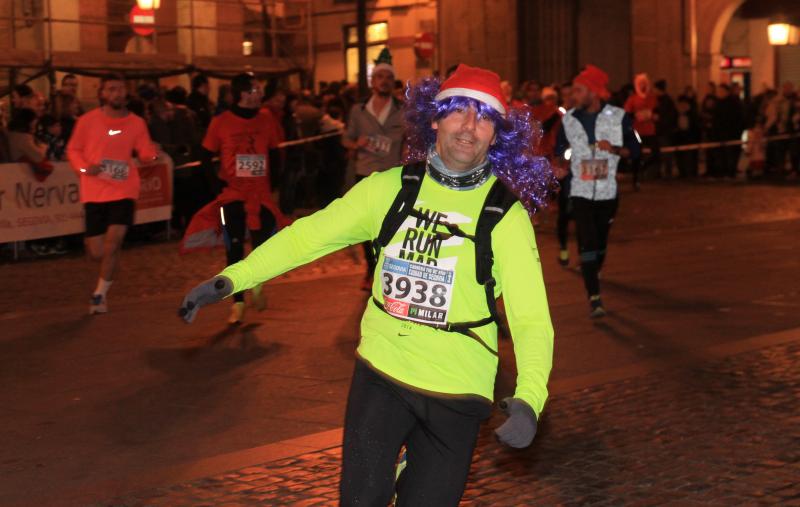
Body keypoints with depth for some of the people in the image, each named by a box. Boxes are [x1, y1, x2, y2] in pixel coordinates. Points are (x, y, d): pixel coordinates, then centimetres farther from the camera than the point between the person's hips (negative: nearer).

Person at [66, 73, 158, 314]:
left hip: (123, 191, 0)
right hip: (94, 192, 0)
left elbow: (145, 154, 4)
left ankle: (100, 293, 4)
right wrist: (84, 167, -12)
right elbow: (73, 149, 7)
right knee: (96, 252, 2)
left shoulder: (136, 123, 1)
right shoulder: (87, 120, -2)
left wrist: (150, 153, -20)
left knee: (112, 244, -16)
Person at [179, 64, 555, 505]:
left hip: (455, 394, -1)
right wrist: (230, 279, -12)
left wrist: (529, 398, -36)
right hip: (380, 372, 2)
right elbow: (311, 234, -1)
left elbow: (531, 316, -19)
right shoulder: (390, 188, -3)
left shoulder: (505, 215, -11)